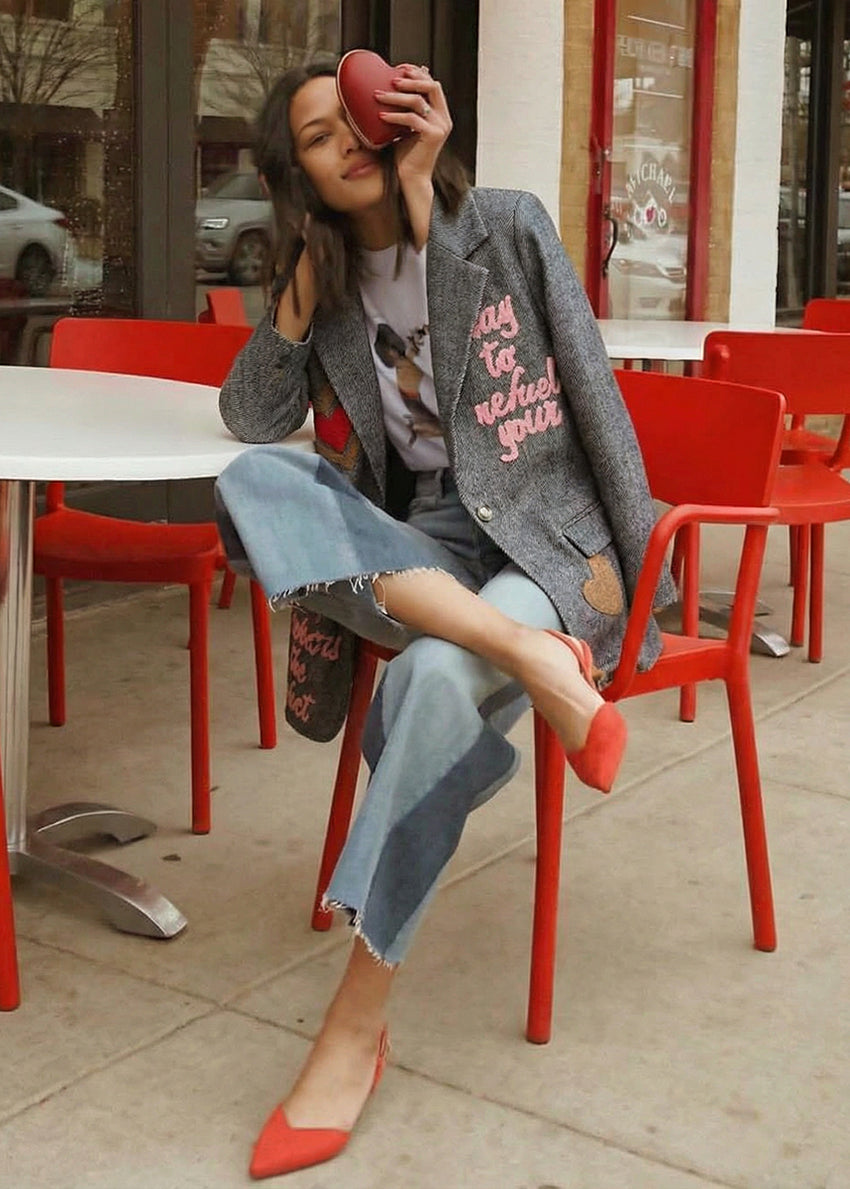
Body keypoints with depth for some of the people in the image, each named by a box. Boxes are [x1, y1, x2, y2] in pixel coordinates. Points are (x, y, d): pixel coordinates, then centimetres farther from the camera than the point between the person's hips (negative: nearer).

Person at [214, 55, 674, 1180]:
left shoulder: (509, 227, -1)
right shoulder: (326, 279, 10)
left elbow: (595, 396, -1)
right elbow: (252, 420, -1)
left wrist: (642, 577, -5)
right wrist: (307, 272, -7)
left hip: (548, 537, -3)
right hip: (417, 546, 4)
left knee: (437, 677, -36)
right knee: (252, 485, -26)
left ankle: (356, 1024, -27)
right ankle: (526, 655, -37)